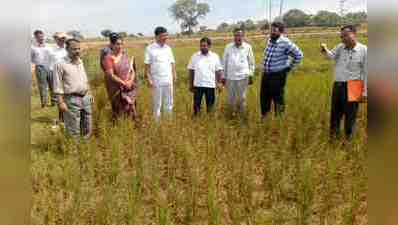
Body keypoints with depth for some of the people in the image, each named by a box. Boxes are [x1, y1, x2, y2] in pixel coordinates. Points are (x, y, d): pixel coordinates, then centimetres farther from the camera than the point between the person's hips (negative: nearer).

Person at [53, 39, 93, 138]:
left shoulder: (80, 62, 10)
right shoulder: (61, 64, -10)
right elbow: (58, 86, -11)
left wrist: (89, 94, 16)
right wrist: (61, 102, -15)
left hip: (85, 97, 7)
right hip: (72, 99, -6)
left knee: (87, 128, 15)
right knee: (73, 130, 1)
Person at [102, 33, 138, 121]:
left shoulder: (125, 55, 7)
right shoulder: (108, 58, -7)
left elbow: (132, 70, 6)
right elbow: (111, 75, -13)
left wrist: (130, 81, -12)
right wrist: (124, 83, -17)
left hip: (130, 89, 4)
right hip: (117, 90, -4)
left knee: (131, 109, 5)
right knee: (119, 112, 1)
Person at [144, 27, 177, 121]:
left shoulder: (168, 48, 10)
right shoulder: (150, 48, -4)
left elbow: (172, 63, 12)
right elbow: (147, 65, -6)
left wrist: (174, 74, -1)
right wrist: (149, 79, -11)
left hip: (168, 80, 4)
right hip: (156, 81, -4)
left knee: (169, 103, 10)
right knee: (157, 104, 5)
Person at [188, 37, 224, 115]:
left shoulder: (215, 57, 3)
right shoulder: (195, 56, 3)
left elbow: (219, 71, 3)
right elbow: (191, 71, 5)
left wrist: (219, 82, -6)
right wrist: (191, 84, 3)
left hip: (210, 85, 0)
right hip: (198, 85, 0)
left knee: (210, 105, 9)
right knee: (196, 105, 4)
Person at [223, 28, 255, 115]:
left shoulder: (248, 47, 0)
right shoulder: (228, 47, 3)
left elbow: (251, 62, 7)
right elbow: (224, 62, 8)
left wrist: (251, 75, 4)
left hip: (243, 76, -1)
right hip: (230, 77, 1)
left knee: (242, 98, 6)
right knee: (231, 98, 9)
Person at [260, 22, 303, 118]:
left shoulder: (285, 43, -17)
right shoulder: (270, 40, 6)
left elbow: (299, 55, -12)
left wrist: (289, 67, -6)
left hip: (278, 76, -7)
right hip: (266, 75, 7)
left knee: (278, 100, 4)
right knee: (264, 98, 16)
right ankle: (264, 118, 33)